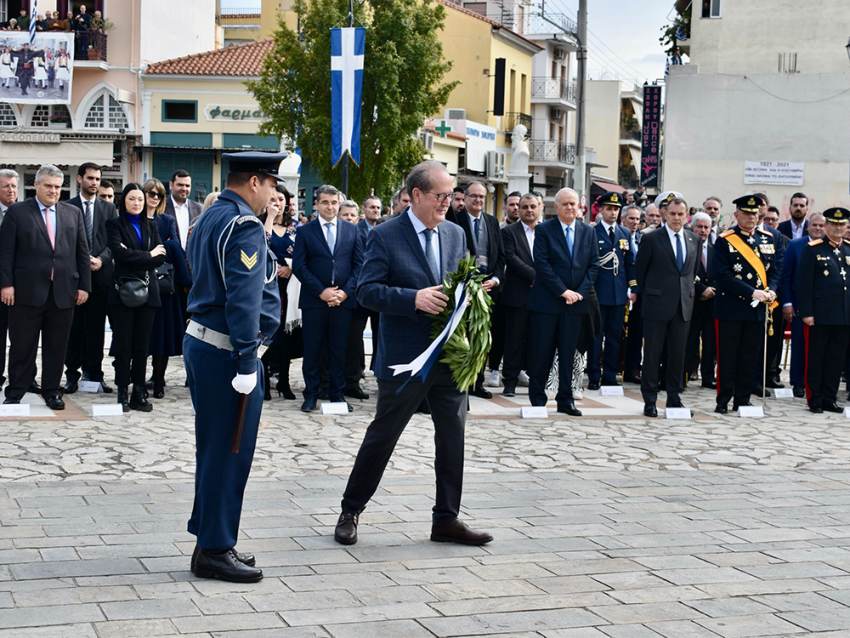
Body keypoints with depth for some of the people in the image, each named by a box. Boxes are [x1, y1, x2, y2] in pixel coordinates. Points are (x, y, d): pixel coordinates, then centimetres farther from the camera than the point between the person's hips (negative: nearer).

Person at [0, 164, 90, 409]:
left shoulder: (73, 213, 11)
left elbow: (82, 252, 11)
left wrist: (84, 285, 5)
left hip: (64, 292, 3)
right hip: (27, 291, -3)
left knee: (57, 347, 8)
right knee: (22, 346, 4)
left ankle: (51, 391, 19)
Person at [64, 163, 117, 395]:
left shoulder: (108, 208, 11)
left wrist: (101, 259, -10)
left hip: (100, 273, 2)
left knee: (96, 326, 5)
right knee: (74, 326, 1)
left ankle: (94, 373, 11)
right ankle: (72, 373, 6)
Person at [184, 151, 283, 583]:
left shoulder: (210, 218, 14)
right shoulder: (245, 226, -17)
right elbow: (244, 300, -22)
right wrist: (247, 364, -22)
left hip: (200, 340, 10)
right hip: (226, 352, -10)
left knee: (214, 449, 16)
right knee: (230, 453, -2)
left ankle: (211, 542, 24)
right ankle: (215, 551, 4)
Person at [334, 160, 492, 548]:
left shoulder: (456, 234, 10)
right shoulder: (386, 236, -8)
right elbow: (366, 290, -12)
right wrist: (414, 298, -24)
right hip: (405, 357, -5)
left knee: (453, 436, 8)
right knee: (383, 435, 5)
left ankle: (446, 519, 18)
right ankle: (351, 511, 21)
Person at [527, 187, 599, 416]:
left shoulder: (588, 232, 10)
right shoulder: (544, 230, -2)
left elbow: (594, 265, 7)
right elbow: (542, 264, -9)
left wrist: (580, 292, -6)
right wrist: (563, 291, -14)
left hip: (576, 301, 3)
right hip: (547, 301, -3)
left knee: (568, 353, 7)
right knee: (542, 352, 1)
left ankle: (566, 399, 12)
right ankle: (537, 398, 10)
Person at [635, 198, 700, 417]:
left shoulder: (694, 240, 9)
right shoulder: (651, 239, -5)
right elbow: (640, 271, 3)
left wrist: (688, 291, 14)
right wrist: (646, 294, 7)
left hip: (683, 306, 4)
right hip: (657, 304, -4)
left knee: (678, 354, 8)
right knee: (652, 354, 0)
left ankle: (674, 399, 17)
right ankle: (650, 401, 6)